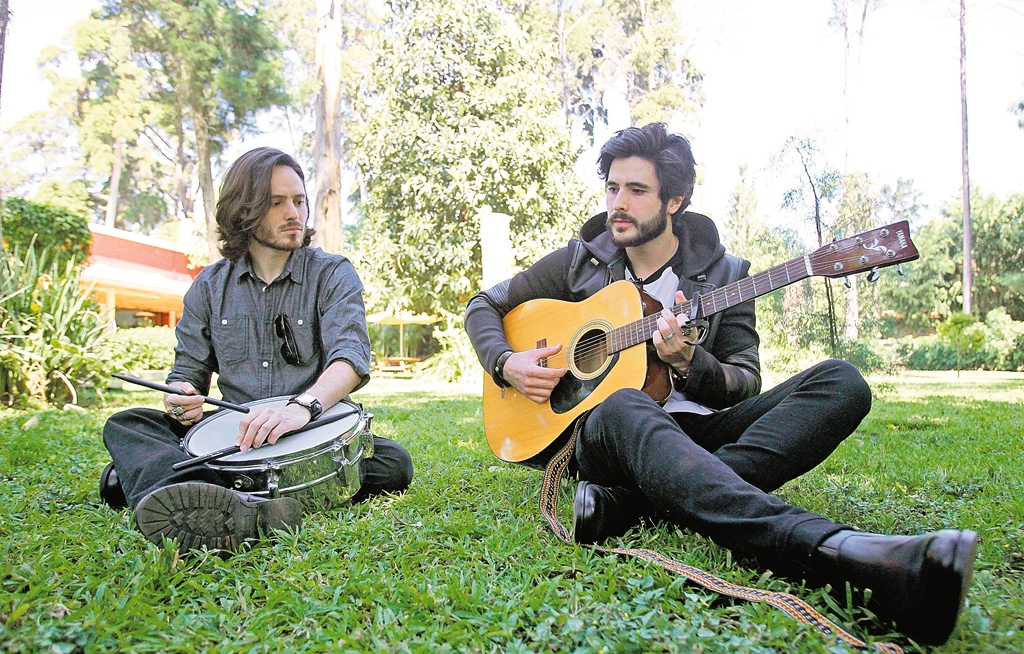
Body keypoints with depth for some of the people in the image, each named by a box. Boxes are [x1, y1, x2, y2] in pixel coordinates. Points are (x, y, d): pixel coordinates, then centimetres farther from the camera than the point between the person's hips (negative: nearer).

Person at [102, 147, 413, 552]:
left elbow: (351, 357, -16)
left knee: (393, 463, -30)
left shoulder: (332, 274, 0)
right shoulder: (210, 286, 11)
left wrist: (304, 405, -37)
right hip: (231, 437, 3)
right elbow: (188, 370, 14)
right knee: (125, 425, -17)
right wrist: (180, 400, -12)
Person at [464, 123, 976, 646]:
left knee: (841, 383, -20)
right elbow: (485, 304, 15)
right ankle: (836, 551, -63)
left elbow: (746, 384, 4)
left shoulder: (722, 273, 8)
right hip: (599, 432, -1)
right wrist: (506, 364, -5)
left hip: (695, 432, 2)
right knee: (624, 408, -40)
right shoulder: (581, 260, 9)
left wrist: (689, 363, -17)